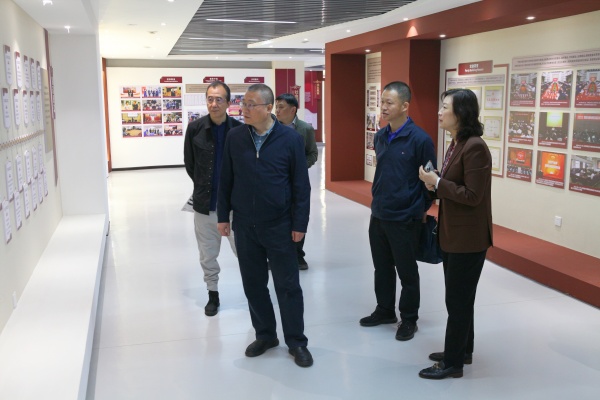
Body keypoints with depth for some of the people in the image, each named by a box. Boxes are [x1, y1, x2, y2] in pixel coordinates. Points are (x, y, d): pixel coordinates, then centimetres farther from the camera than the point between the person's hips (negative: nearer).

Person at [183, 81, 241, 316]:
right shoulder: (195, 129, -4)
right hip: (205, 203, 2)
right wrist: (204, 187, 10)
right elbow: (189, 164, 7)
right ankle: (213, 294, 31)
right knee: (208, 255, 13)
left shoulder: (239, 130, -9)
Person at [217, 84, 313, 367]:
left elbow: (301, 185, -6)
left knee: (288, 285, 5)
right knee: (253, 283, 12)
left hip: (279, 226, -3)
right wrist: (223, 216, 6)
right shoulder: (235, 137, 0)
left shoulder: (290, 139, -8)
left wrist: (300, 223, -7)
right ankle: (264, 335, 30)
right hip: (244, 225, 3)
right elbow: (226, 180, 7)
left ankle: (296, 342, 19)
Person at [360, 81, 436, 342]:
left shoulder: (420, 139, -15)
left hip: (405, 219, -6)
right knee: (382, 267, 18)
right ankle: (385, 310, 35)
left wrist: (421, 209, -1)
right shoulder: (380, 137, 5)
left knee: (407, 271, 8)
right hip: (378, 215, 6)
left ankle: (409, 319, 25)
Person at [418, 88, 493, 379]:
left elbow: (473, 195, -22)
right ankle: (462, 350, 35)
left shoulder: (475, 147, -20)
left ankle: (453, 363, 16)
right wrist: (435, 184, -4)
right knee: (459, 297, 20)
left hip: (468, 237, -9)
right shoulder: (455, 145, 9)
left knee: (457, 299, 2)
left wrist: (437, 183, -18)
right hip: (452, 233, 9)